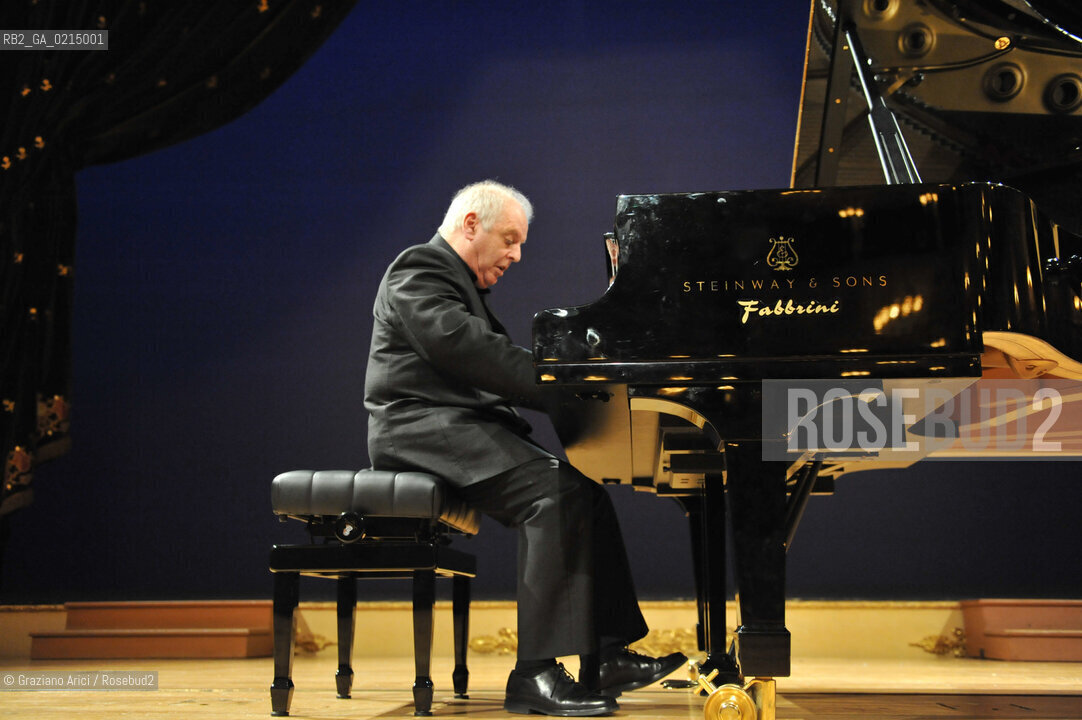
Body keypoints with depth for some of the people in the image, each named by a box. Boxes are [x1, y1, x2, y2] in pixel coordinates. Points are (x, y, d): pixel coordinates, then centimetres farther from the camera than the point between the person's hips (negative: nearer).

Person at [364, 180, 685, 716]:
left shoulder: (458, 286, 28)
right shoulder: (419, 274, -6)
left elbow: (494, 367, 19)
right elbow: (470, 353, -21)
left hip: (464, 429, 10)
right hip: (424, 428, -10)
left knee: (584, 490, -2)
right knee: (556, 491, -27)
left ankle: (607, 656, -6)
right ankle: (536, 674, -30)